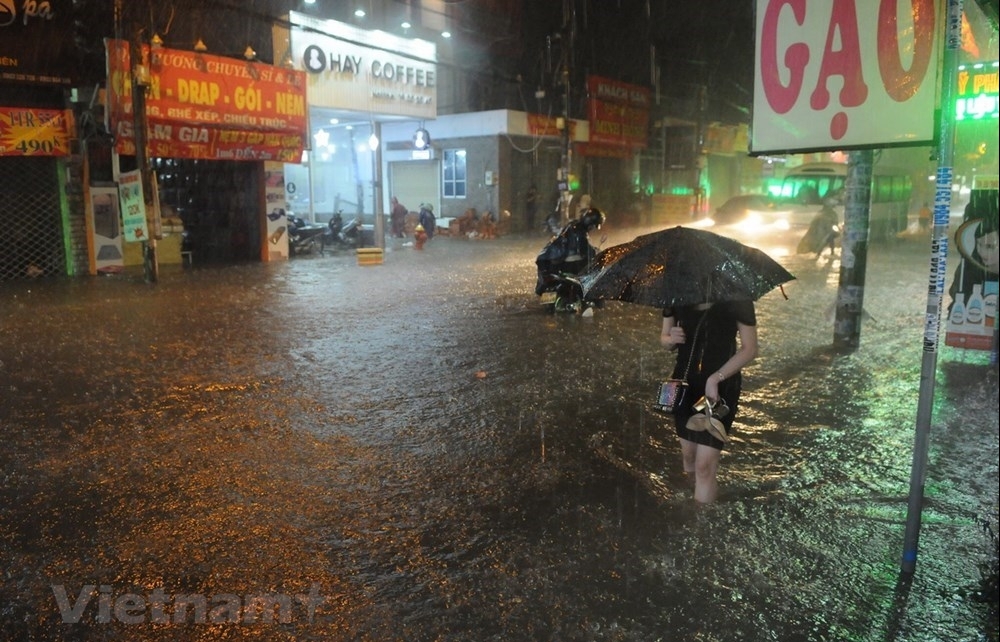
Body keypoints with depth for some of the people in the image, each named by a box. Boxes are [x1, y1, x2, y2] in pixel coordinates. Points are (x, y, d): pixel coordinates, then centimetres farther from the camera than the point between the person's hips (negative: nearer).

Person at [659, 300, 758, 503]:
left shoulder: (736, 298, -14)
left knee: (705, 465, -8)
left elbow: (750, 349, -10)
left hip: (722, 386, -4)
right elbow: (664, 338, 9)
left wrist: (715, 379, -19)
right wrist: (672, 339, -15)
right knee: (688, 453, 16)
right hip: (685, 382, 4)